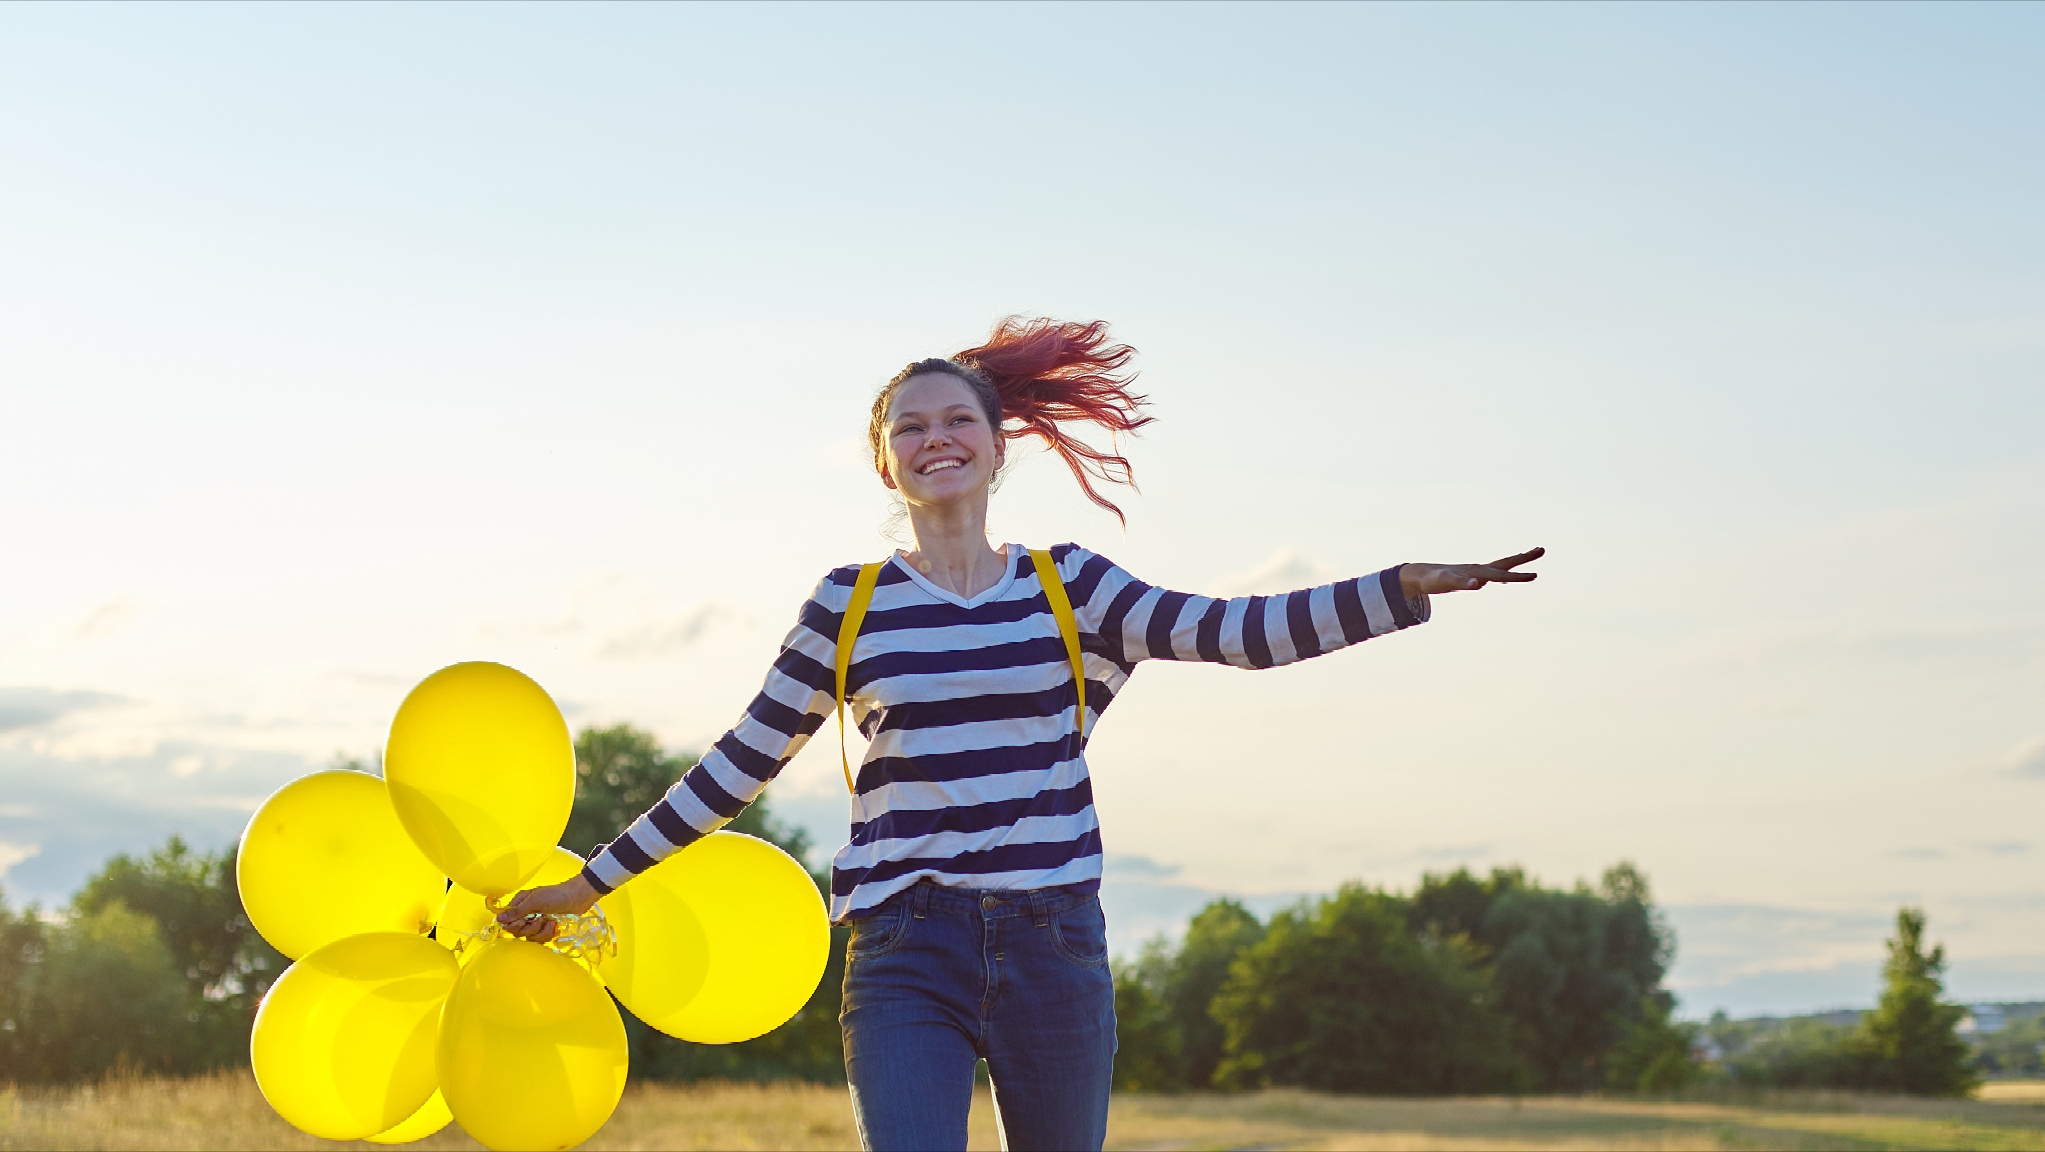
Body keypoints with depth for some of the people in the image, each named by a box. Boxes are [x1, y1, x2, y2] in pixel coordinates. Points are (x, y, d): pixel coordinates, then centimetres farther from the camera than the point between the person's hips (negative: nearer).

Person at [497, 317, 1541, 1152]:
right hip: (906, 949, -1)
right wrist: (597, 878, 11)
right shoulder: (850, 605, 5)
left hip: (1053, 943, 2)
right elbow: (743, 760, 10)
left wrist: (1404, 588, -16)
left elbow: (1231, 632, -5)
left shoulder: (1066, 586, 6)